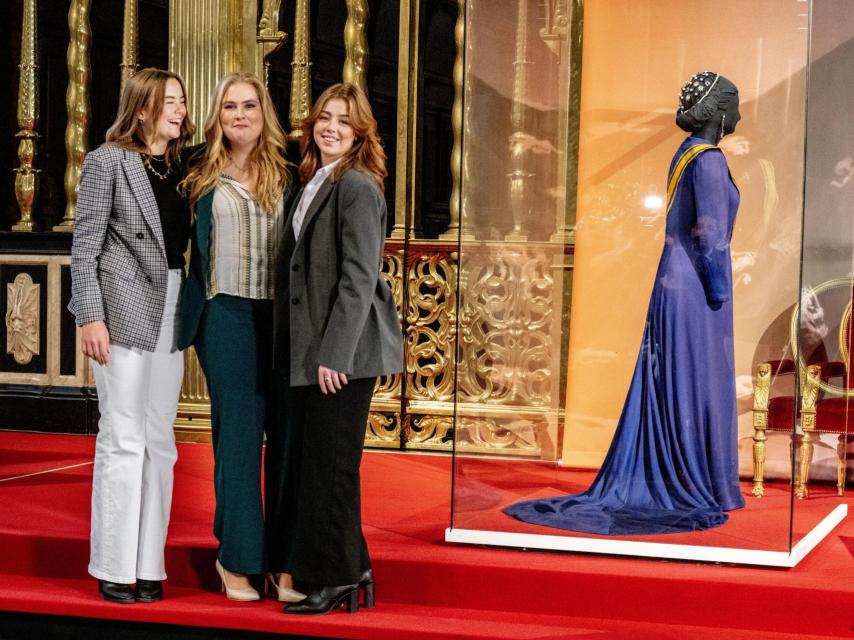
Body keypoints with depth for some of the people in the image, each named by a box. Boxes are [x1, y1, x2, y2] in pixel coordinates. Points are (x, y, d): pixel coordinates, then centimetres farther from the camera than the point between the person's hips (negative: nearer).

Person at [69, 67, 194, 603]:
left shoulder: (182, 166, 12)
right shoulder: (108, 160, -3)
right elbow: (85, 245, -6)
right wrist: (91, 316, -13)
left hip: (171, 313, 6)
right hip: (125, 311, -6)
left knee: (159, 441, 7)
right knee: (124, 440, -4)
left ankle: (149, 564, 15)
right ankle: (115, 568, 4)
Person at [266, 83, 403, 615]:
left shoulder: (358, 187, -12)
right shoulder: (314, 185, 16)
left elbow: (359, 278, -18)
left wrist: (334, 353, -20)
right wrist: (309, 351, 14)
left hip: (343, 351, -9)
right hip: (312, 350, 9)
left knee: (329, 464, -2)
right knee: (304, 460, 14)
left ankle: (337, 578, 10)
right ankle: (350, 567, 25)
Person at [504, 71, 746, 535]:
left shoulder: (685, 154, 14)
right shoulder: (708, 159, -14)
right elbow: (709, 235, -19)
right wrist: (719, 293, -14)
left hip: (673, 284, 9)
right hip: (695, 292, -8)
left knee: (665, 390, 10)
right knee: (699, 390, -1)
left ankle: (650, 483, 15)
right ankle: (699, 492, 7)